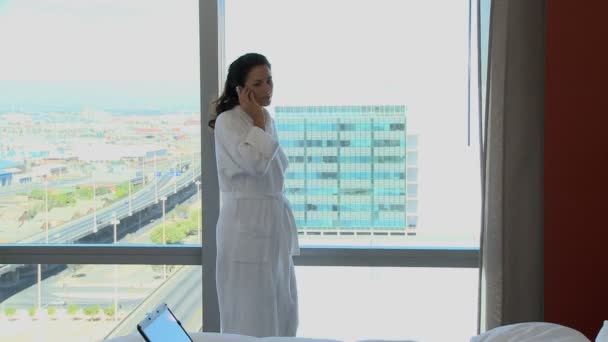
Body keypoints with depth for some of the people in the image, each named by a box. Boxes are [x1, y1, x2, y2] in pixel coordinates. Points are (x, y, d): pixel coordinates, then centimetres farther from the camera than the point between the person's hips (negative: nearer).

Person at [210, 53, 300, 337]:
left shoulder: (266, 119, 12)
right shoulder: (227, 122, -12)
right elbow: (256, 163, -27)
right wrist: (257, 122, -14)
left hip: (274, 222, 8)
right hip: (245, 224, -8)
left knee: (281, 310, 14)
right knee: (251, 315, -1)